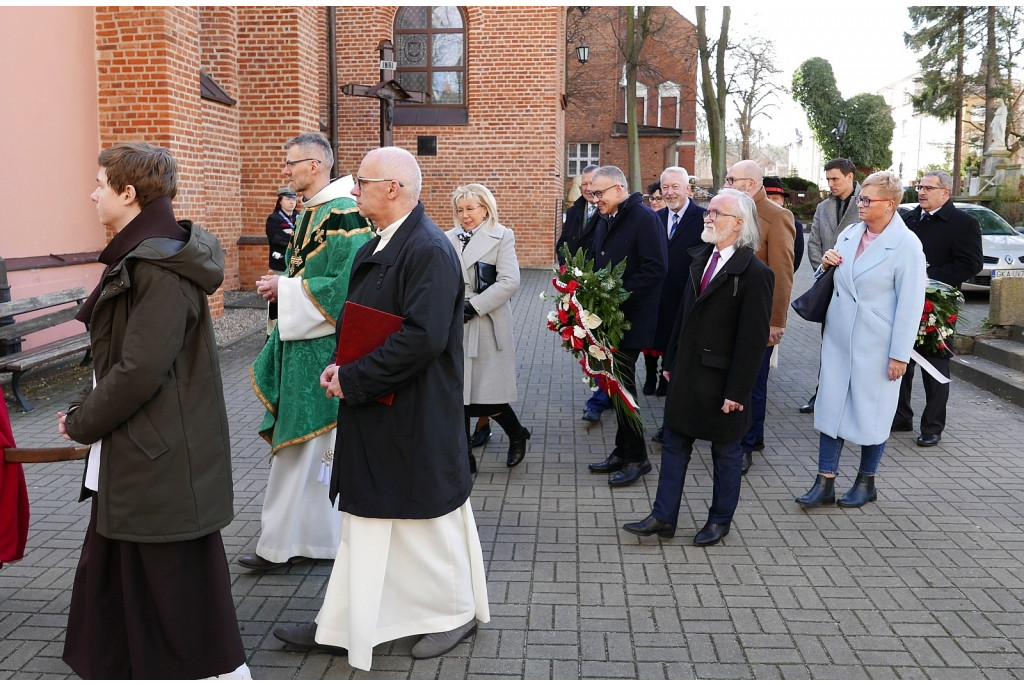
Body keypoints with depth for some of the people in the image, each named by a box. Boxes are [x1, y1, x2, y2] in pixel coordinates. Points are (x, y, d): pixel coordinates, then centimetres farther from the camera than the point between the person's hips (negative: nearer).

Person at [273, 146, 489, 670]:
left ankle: (457, 612, 30)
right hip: (372, 417, 9)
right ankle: (340, 626, 28)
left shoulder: (429, 251, -20)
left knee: (430, 517, 8)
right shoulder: (377, 248, 10)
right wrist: (343, 368, 0)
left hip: (416, 420, -9)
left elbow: (424, 337, -29)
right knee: (364, 519, 16)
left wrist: (354, 379, -21)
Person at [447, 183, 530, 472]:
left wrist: (474, 306, -15)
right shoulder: (449, 239, 10)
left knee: (486, 396, -2)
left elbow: (510, 282, -10)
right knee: (457, 394, 6)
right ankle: (464, 456, 19)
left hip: (486, 326, -4)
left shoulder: (501, 237, 1)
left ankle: (517, 434, 26)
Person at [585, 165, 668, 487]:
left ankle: (635, 457, 7)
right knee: (618, 382, 12)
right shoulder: (604, 221, 15)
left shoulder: (644, 218, -11)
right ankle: (623, 452, 22)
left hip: (630, 318, -8)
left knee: (623, 383, -5)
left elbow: (656, 268, -19)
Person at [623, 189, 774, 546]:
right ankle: (663, 517, 22)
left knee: (726, 452, 12)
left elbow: (753, 339, -17)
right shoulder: (702, 258, 7)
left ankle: (720, 520, 28)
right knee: (674, 444, 12)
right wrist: (671, 360, 13)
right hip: (687, 373, 7)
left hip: (721, 379, -7)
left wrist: (737, 391, -18)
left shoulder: (754, 272, -16)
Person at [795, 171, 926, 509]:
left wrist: (900, 355, -15)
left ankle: (866, 482, 26)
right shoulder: (849, 234, 6)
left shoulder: (907, 245, -12)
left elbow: (910, 304, -13)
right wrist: (828, 263, -2)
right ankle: (825, 483, 14)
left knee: (872, 414, 9)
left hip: (875, 345, -5)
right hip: (838, 339, 6)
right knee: (831, 407, 6)